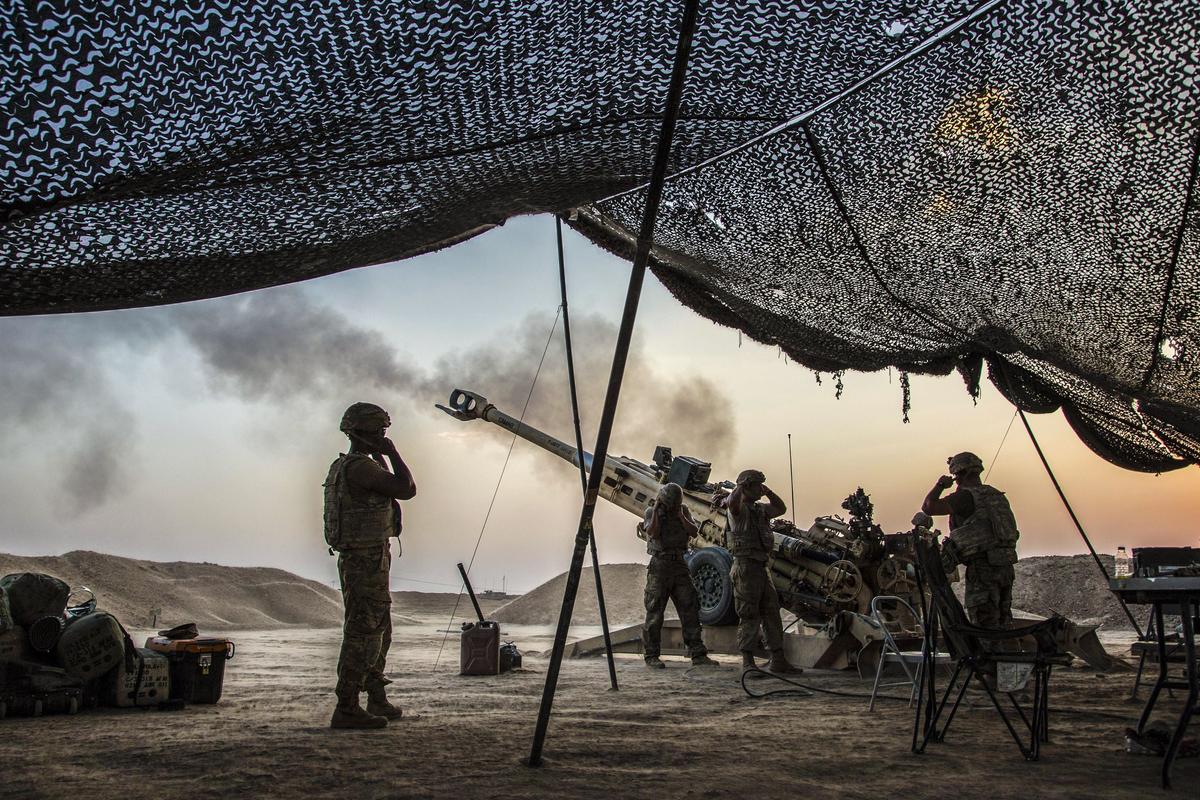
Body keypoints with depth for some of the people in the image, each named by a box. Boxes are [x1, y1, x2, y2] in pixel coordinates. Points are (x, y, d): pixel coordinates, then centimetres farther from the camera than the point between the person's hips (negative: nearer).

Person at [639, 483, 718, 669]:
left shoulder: (683, 510, 8)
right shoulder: (651, 512, -2)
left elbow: (694, 532, -2)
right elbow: (653, 533, -18)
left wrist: (680, 515, -11)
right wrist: (657, 509, -16)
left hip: (680, 565, 4)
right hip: (660, 565, -4)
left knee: (690, 609, -1)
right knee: (654, 613, -2)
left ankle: (698, 655, 1)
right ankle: (651, 656, 6)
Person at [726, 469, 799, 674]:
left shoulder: (760, 509, 18)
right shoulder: (739, 509, -8)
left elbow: (781, 508, 27)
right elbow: (731, 502, -31)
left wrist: (767, 492, 15)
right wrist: (741, 485, -18)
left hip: (761, 567, 9)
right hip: (746, 566, -9)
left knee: (772, 613, 10)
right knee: (749, 615, -6)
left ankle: (777, 659, 17)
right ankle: (747, 661, -1)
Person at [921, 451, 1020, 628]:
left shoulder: (966, 496, -10)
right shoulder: (996, 495, 16)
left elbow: (928, 507, -15)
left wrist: (940, 485, -1)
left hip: (983, 569, -8)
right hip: (1005, 567, 8)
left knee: (985, 629, -6)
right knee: (1001, 627, 15)